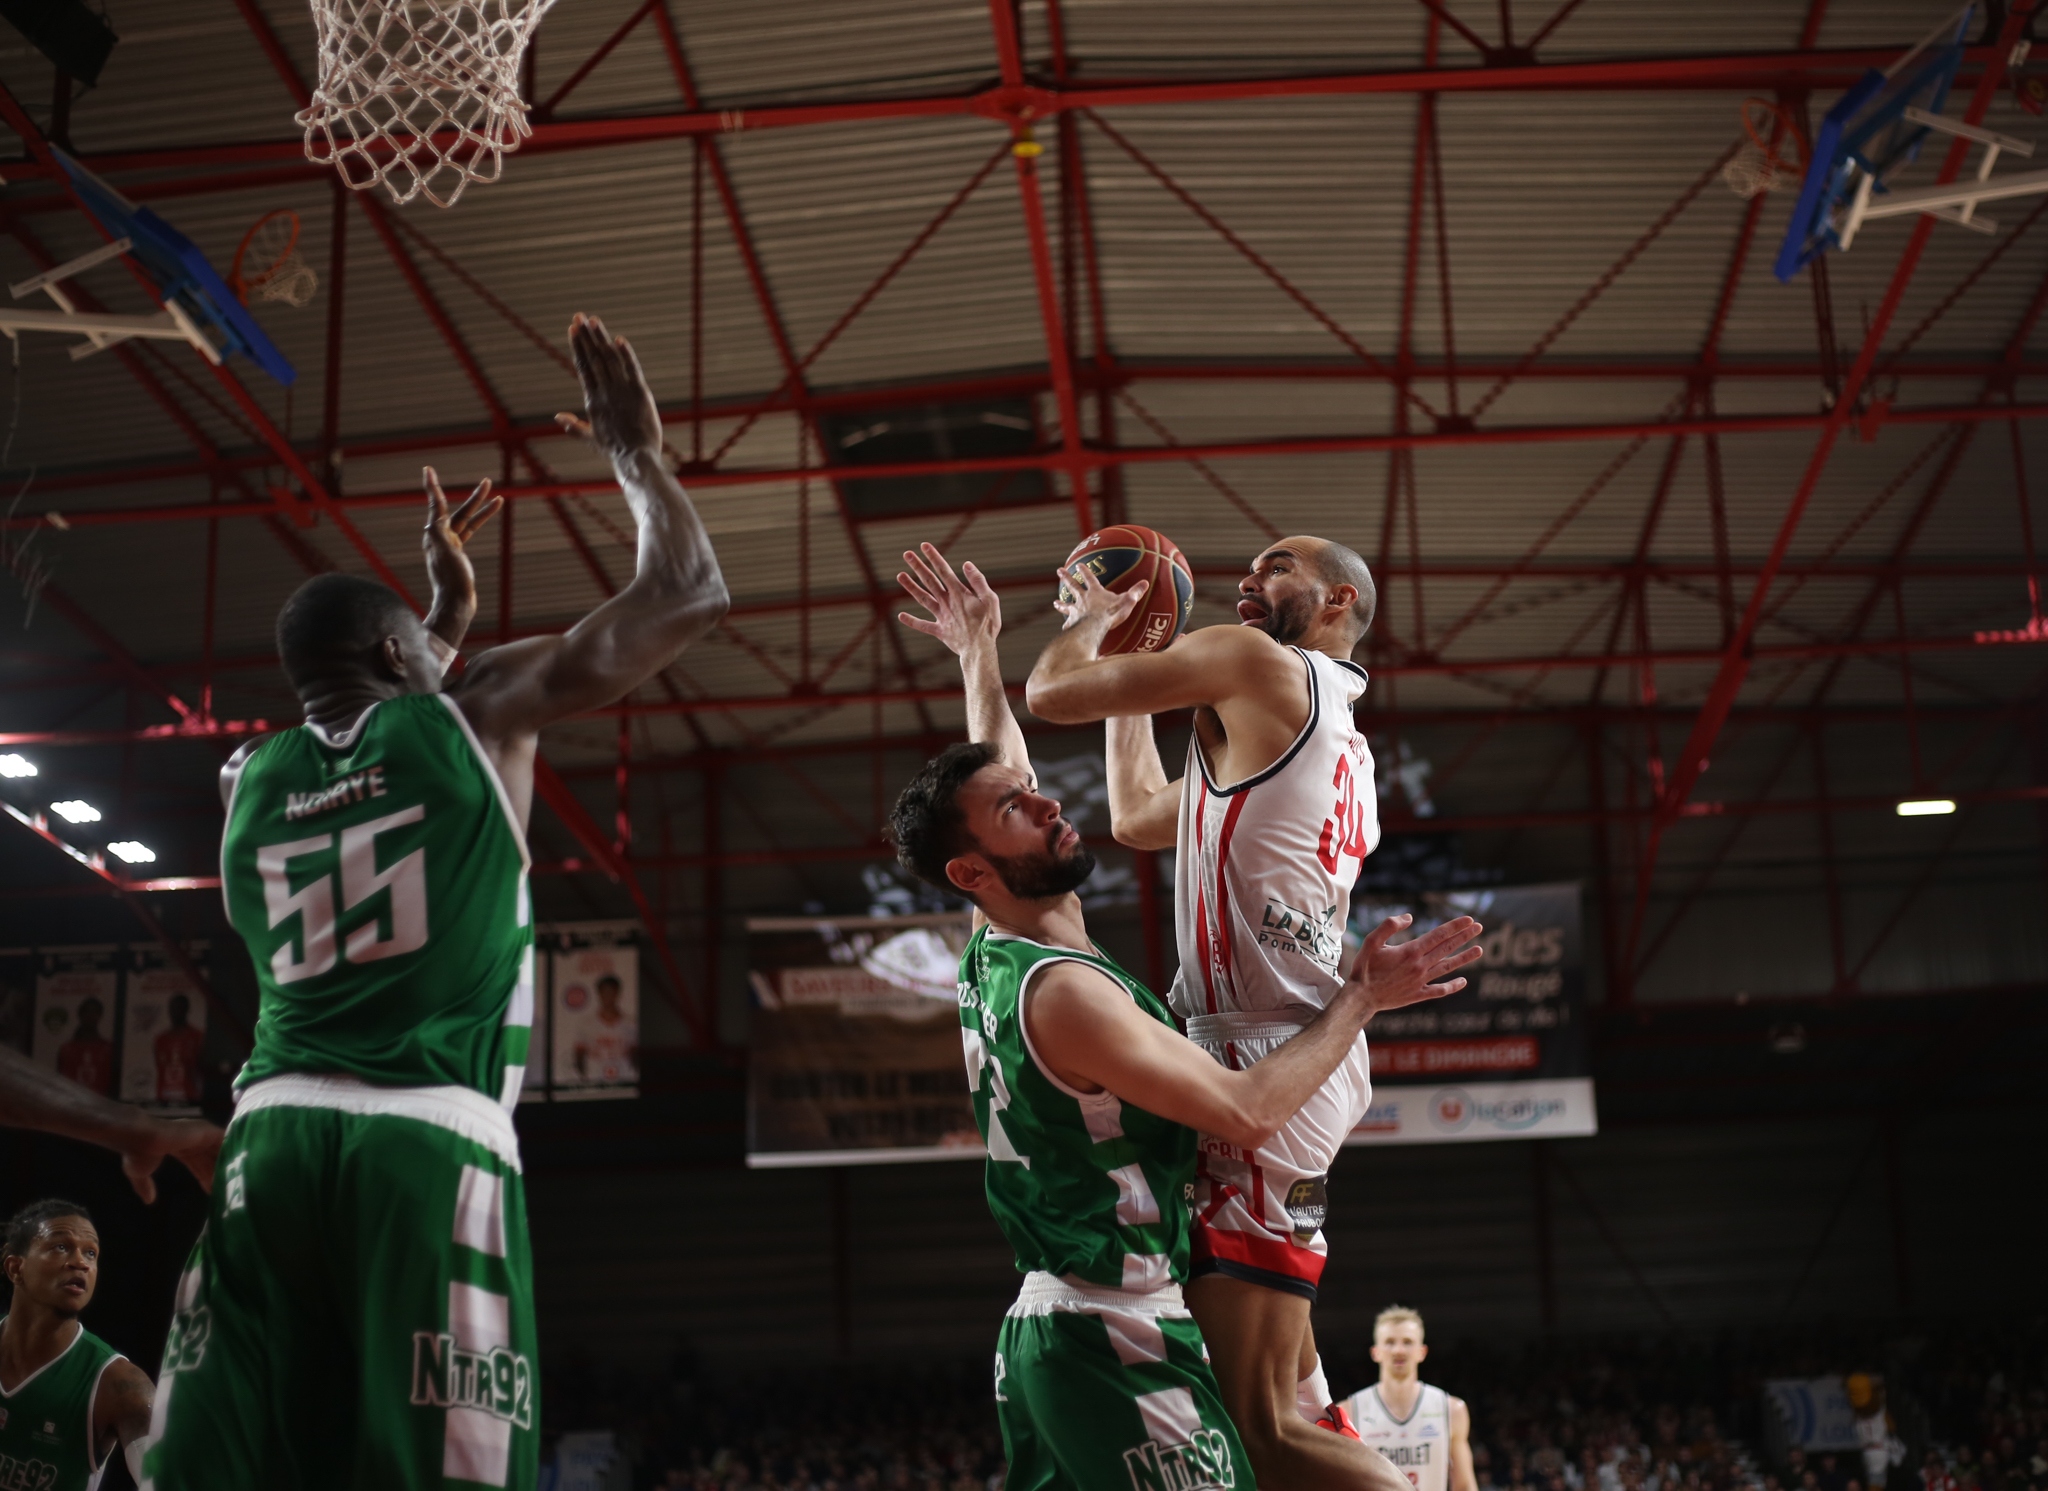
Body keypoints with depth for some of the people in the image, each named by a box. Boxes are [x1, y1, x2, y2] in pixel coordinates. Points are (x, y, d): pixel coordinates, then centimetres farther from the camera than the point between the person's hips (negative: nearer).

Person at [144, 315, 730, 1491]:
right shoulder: (480, 711, 6)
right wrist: (638, 453, 24)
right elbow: (690, 596, 10)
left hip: (272, 1138, 5)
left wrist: (445, 619, 48)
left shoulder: (250, 776, 20)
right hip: (433, 1141, -5)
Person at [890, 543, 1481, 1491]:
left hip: (1038, 1331, 10)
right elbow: (1249, 1113, -19)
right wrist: (1358, 998, -8)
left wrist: (978, 651, 35)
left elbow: (994, 774, 25)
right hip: (1120, 1339, -10)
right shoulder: (1066, 993, -19)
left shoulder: (990, 957, 8)